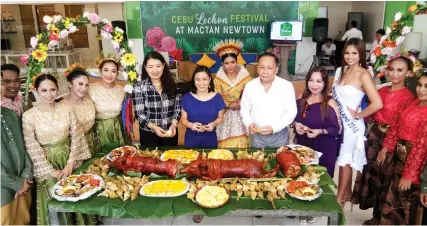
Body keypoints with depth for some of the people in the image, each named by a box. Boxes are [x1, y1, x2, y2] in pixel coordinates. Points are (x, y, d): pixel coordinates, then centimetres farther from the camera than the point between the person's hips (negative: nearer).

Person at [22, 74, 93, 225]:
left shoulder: (66, 109, -4)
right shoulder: (28, 116, -12)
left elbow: (76, 136, -4)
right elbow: (32, 148, -10)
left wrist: (70, 163, -9)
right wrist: (50, 171, -11)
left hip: (69, 160, 2)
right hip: (47, 164, -2)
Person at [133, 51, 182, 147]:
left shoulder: (172, 84, -2)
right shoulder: (139, 86, -10)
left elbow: (177, 108, 1)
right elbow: (139, 114, -12)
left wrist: (173, 124, -15)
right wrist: (153, 127, -26)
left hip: (170, 131, 2)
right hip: (148, 132, -2)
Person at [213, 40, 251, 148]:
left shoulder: (246, 76, -1)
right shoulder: (218, 79, 0)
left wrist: (241, 104, -17)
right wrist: (230, 105, -14)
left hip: (242, 115, 0)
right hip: (226, 116, 0)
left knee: (241, 143, -7)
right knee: (227, 144, -5)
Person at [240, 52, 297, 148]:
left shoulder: (287, 86, -10)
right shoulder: (249, 86, -5)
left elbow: (291, 111, -10)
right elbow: (244, 109, 3)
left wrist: (274, 128, -21)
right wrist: (249, 124, -16)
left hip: (279, 134, -1)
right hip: (256, 135, 1)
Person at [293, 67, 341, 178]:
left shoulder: (330, 103, -13)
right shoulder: (301, 98, 0)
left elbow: (337, 129, -10)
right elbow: (293, 118, 9)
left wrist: (320, 131, -24)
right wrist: (296, 125, -11)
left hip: (323, 149, -4)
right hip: (303, 145, 4)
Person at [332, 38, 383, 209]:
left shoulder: (363, 75, -16)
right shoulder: (343, 70, 6)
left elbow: (377, 104, -25)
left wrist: (358, 115, -14)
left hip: (351, 124, -6)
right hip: (339, 121, 6)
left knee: (345, 161, 6)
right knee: (344, 161, 17)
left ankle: (339, 199, 22)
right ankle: (347, 193, 34)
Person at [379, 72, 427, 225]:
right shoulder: (414, 103, 4)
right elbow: (397, 127, 10)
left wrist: (409, 175, -19)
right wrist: (385, 149, 10)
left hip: (415, 158, -7)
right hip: (399, 155, 7)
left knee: (408, 199, 11)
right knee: (394, 195, 21)